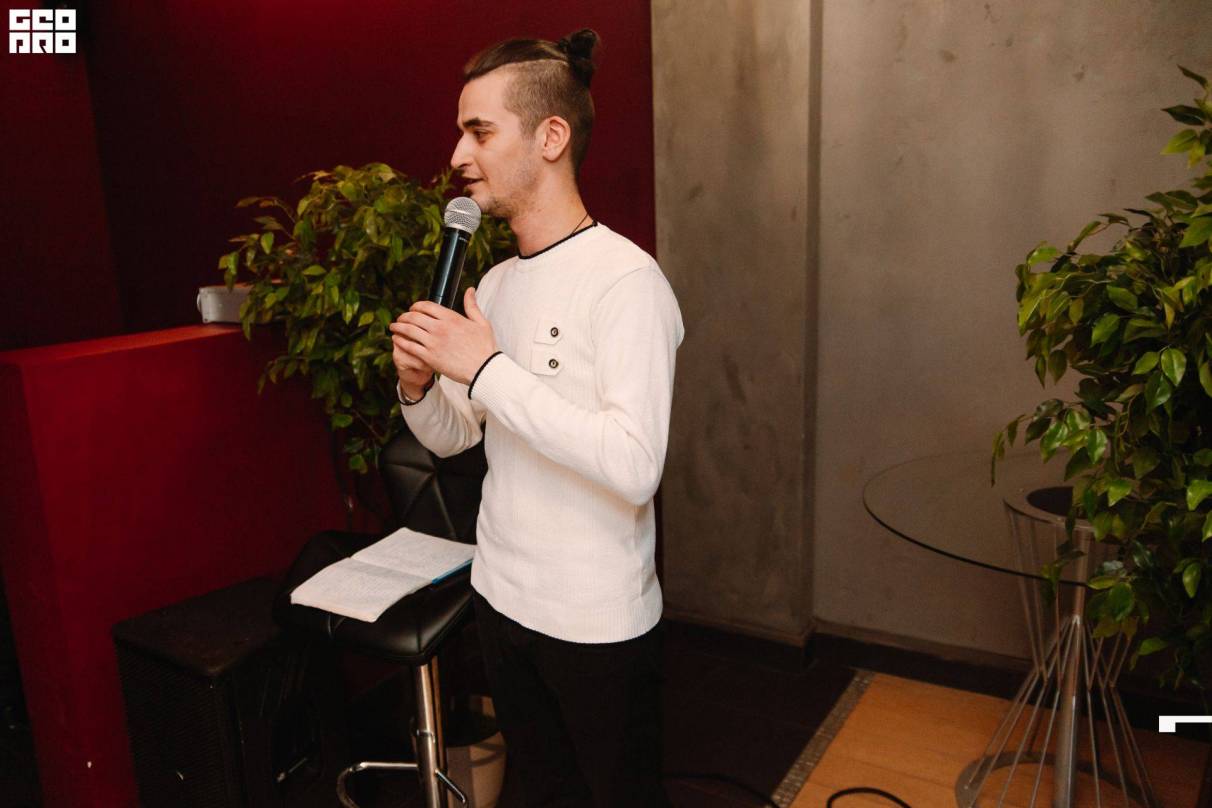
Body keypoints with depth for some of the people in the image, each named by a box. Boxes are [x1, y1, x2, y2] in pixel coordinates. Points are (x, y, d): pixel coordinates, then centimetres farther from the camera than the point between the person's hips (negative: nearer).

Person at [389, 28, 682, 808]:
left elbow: (634, 466, -30)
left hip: (598, 621, -7)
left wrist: (487, 368, -25)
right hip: (502, 597, 7)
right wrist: (419, 383, -10)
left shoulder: (625, 280, -18)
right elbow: (451, 438, 12)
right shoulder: (495, 282, 5)